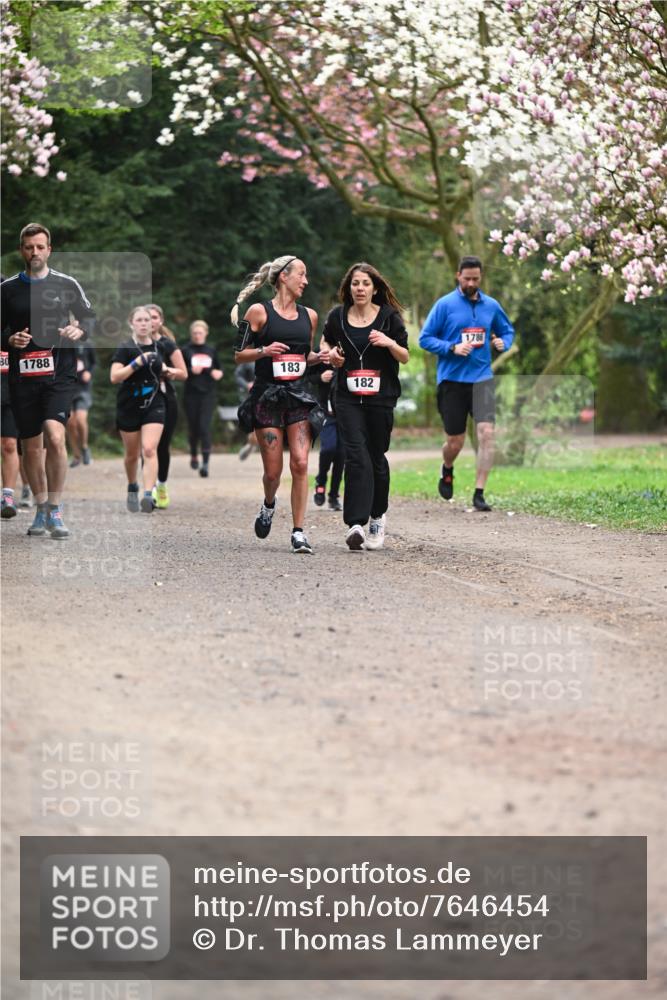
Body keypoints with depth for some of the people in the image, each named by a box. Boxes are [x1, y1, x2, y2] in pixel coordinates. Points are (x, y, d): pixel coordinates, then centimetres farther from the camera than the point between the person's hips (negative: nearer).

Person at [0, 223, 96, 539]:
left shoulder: (67, 285, 5)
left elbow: (90, 318, 13)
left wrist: (80, 330, -8)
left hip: (59, 373, -2)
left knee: (55, 436, -21)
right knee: (31, 447, 7)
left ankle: (55, 510, -12)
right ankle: (41, 509, 24)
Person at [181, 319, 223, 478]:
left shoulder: (211, 350, 9)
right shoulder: (186, 350, 2)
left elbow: (219, 368, 19)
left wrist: (218, 373, -3)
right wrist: (191, 371, -17)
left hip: (208, 394, 0)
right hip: (191, 394, 0)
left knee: (205, 426, -12)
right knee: (193, 426, 9)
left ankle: (205, 462, -18)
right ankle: (194, 455, 36)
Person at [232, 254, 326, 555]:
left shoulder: (309, 316, 12)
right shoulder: (259, 312, -2)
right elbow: (239, 355, 1)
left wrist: (318, 357, 3)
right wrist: (264, 350, -17)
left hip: (299, 395, 3)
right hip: (267, 395, -3)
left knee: (300, 463, -11)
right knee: (272, 471, -1)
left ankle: (298, 532, -5)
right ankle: (268, 505, 34)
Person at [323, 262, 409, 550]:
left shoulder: (389, 317, 1)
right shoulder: (337, 317, 5)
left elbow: (405, 357, 3)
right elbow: (326, 343, 23)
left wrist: (389, 343, -17)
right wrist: (331, 355, 0)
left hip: (381, 396, 0)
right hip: (348, 397, 0)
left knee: (376, 456, 8)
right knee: (356, 455, -14)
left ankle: (378, 516, 30)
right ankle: (356, 523, -22)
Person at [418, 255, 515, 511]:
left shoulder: (491, 306, 7)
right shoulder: (445, 305, -3)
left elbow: (507, 331, 22)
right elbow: (425, 338, -3)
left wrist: (503, 342, -1)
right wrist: (453, 348, -17)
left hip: (482, 379, 2)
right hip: (452, 381, -2)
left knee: (487, 432, -14)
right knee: (455, 442, 5)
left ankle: (479, 494, -10)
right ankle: (447, 471, 40)